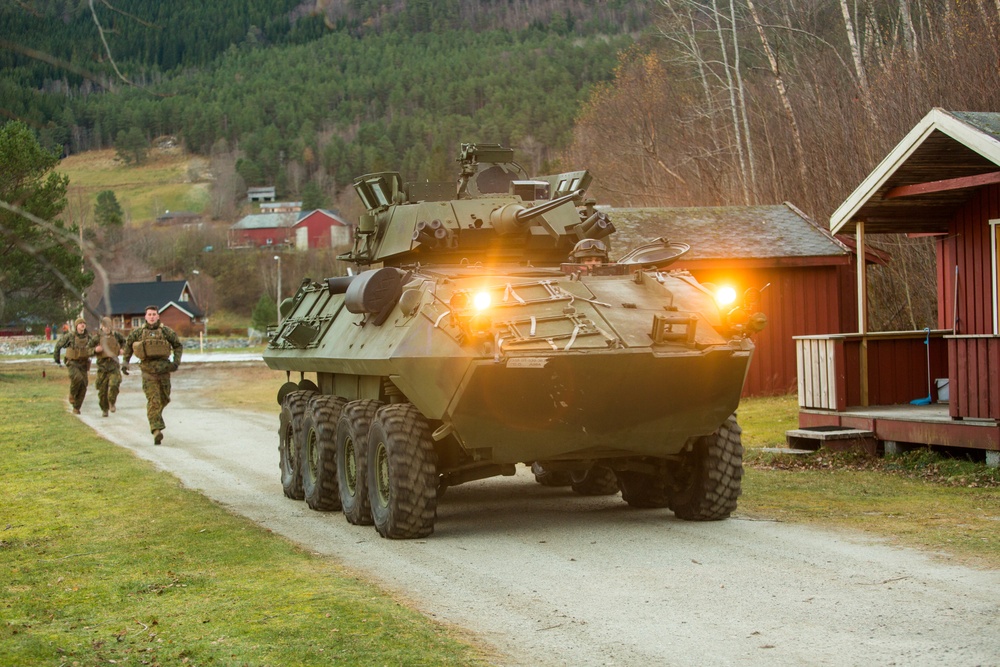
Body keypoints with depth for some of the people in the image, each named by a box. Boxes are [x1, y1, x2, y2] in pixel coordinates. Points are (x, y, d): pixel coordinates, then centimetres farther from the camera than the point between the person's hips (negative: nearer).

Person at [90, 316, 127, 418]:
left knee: (114, 385, -19)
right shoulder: (97, 337, -1)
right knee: (102, 389, 4)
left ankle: (112, 403, 5)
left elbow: (124, 341, 25)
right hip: (102, 365, 0)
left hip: (114, 365, 0)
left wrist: (122, 349, 7)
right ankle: (104, 409, 20)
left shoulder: (116, 335, 5)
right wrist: (95, 350, -17)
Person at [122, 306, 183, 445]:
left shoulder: (166, 331, 2)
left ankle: (155, 414, 43)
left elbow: (178, 346, 10)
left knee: (164, 398, 12)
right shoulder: (138, 332, 3)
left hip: (164, 369, 2)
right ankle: (157, 430, -17)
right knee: (153, 400, -11)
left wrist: (176, 362, -2)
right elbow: (128, 345, 18)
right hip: (148, 369, -2)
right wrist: (125, 362, 12)